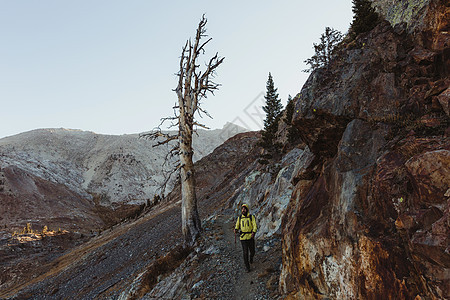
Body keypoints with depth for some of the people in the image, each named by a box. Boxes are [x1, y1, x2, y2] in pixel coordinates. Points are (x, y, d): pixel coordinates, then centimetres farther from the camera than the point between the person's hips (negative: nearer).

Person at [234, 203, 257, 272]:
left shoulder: (251, 217, -3)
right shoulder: (240, 218, 5)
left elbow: (255, 226, -8)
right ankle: (247, 267, 10)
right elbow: (237, 226, 7)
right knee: (245, 253, -3)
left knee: (252, 251, 10)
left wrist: (253, 232, -25)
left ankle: (251, 257, 46)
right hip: (243, 237, 1)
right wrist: (236, 230, -16)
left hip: (250, 237, -1)